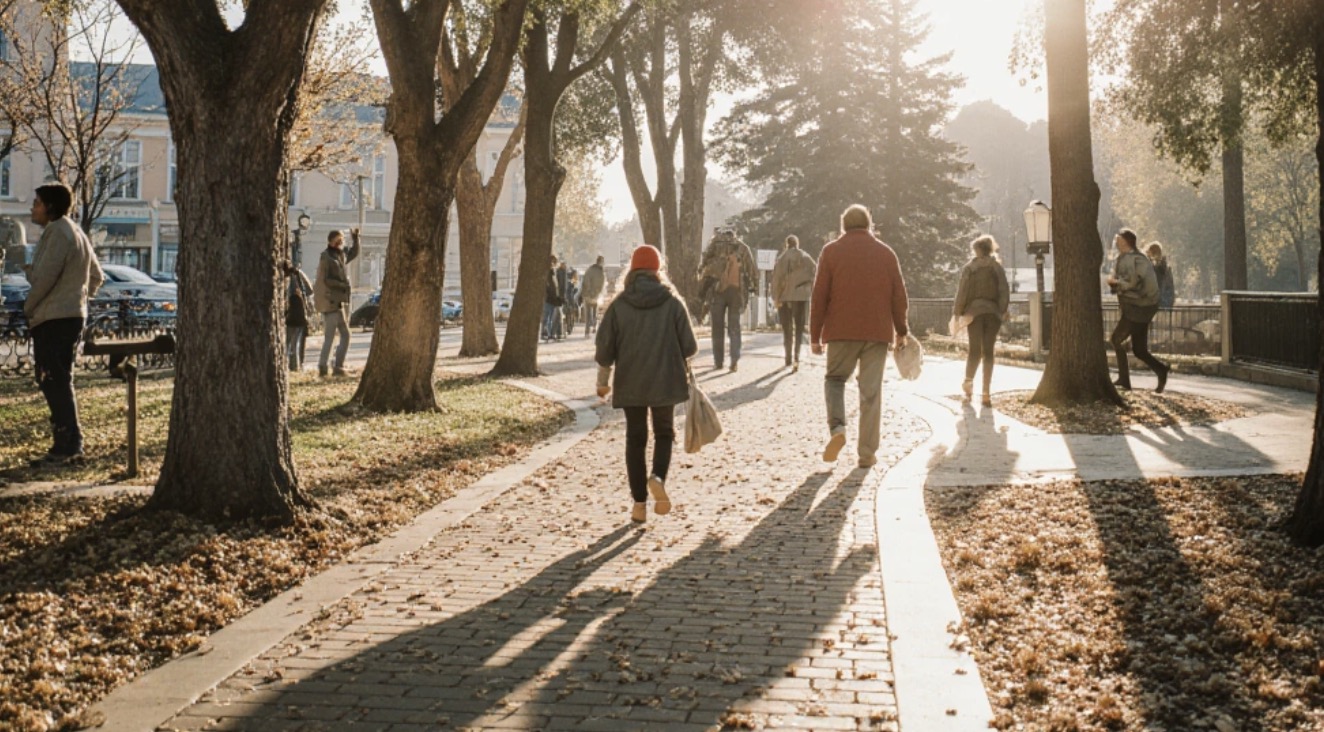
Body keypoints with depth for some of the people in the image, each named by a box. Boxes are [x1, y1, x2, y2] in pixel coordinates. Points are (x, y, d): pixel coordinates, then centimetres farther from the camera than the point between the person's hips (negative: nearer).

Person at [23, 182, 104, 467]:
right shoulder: (77, 233, 18)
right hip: (73, 316, 10)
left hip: (53, 319, -10)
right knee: (60, 383, 14)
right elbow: (96, 277, 24)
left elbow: (45, 276, -19)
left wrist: (29, 306, -6)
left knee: (55, 383, -8)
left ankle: (66, 447, -9)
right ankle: (70, 445, 16)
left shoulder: (57, 231, -12)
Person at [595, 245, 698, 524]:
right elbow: (689, 347, -3)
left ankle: (639, 502, 9)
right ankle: (658, 477, -12)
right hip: (666, 381, 0)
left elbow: (604, 347, -2)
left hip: (630, 383, 1)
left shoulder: (619, 304, -4)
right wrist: (680, 362, 20)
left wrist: (603, 381, 11)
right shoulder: (672, 302, -5)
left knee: (635, 439, 11)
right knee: (664, 433, 16)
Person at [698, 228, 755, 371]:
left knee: (718, 327, 7)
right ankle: (735, 361, -6)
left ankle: (718, 361, 8)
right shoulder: (743, 248, 12)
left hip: (717, 289, -1)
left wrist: (703, 284, 5)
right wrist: (748, 288, 14)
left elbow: (704, 265, -2)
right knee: (734, 327, 6)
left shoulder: (715, 244, 7)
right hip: (737, 290, 1)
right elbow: (751, 270, 7)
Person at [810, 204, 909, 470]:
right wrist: (901, 330, 18)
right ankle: (868, 453, 3)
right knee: (871, 392, 3)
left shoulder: (831, 252, 1)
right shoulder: (886, 253, 6)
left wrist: (815, 335, 3)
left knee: (835, 379, 16)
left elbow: (819, 297, -2)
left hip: (841, 331, -1)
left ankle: (837, 428, -8)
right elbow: (899, 297, 6)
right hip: (877, 332, 1)